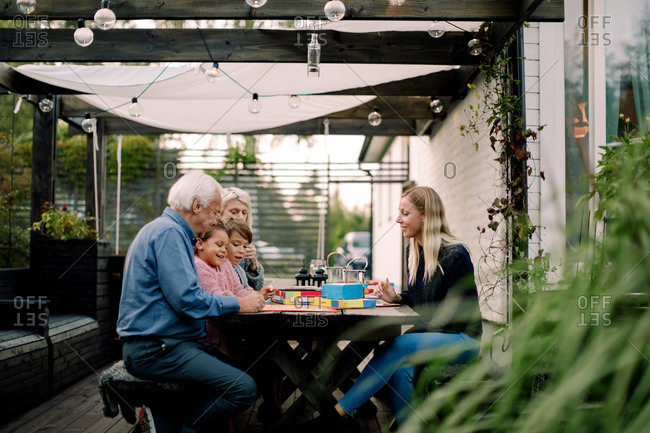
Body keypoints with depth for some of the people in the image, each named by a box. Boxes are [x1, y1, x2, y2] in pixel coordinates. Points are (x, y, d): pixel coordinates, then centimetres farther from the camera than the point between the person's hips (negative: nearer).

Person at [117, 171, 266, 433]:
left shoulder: (169, 230, 20)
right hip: (155, 350, -11)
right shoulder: (169, 232, -14)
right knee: (245, 389, -20)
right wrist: (239, 304, -10)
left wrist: (220, 298, 11)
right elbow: (187, 300, -21)